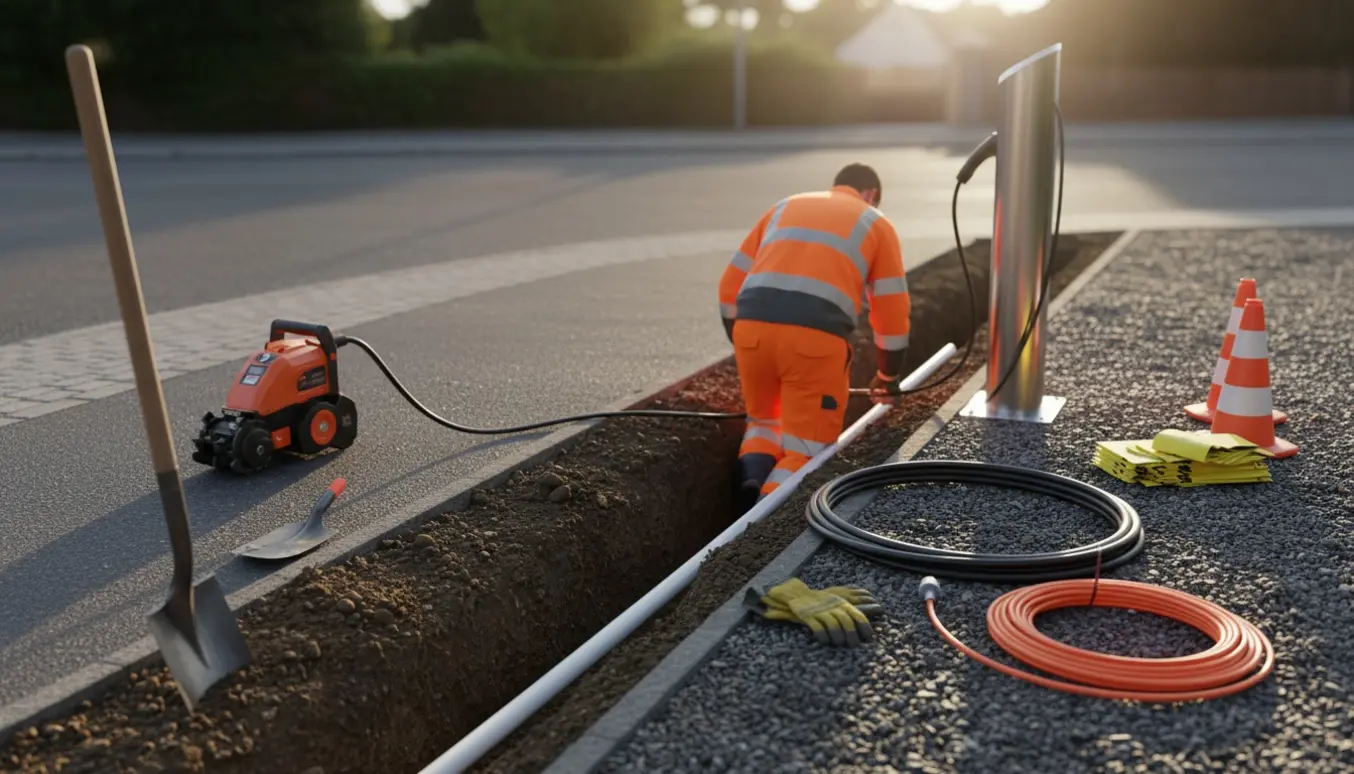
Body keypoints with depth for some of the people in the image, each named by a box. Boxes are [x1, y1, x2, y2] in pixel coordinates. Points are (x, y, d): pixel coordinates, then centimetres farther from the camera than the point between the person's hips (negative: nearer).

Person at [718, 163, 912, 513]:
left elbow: (730, 287, 26)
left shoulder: (785, 207, 29)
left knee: (765, 421, 27)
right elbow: (893, 313, 19)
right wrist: (888, 375, 35)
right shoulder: (876, 224, 21)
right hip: (815, 337, -3)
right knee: (808, 450, 10)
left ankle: (752, 484, -2)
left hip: (751, 327, 3)